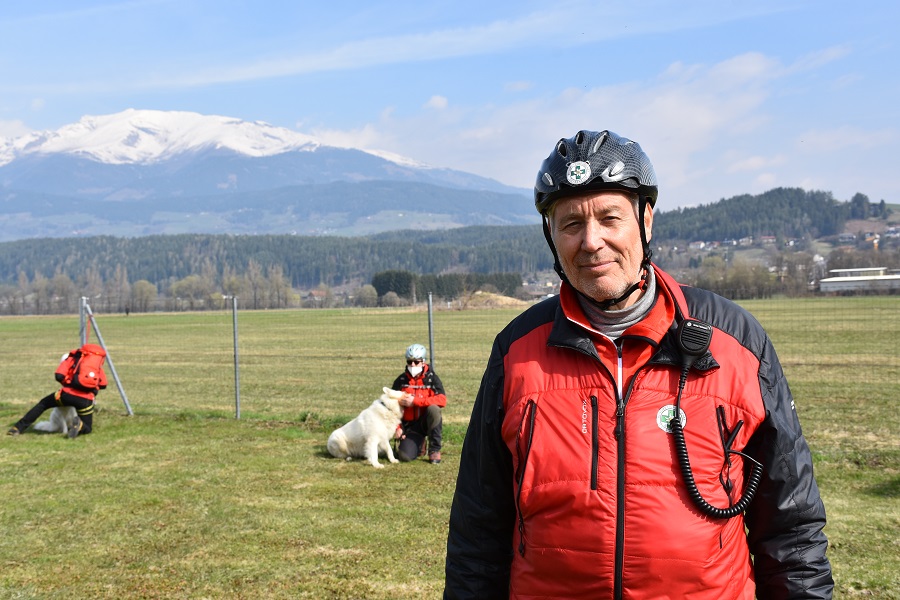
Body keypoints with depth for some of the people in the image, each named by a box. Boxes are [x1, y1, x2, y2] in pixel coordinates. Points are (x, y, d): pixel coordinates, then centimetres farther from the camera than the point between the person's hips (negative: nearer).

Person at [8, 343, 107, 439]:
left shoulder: (73, 356, 20)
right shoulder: (98, 362, 27)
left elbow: (59, 376, 5)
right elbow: (103, 385, 20)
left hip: (68, 393, 0)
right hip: (86, 399, 1)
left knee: (43, 404, 27)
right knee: (87, 429, 19)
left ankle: (19, 427, 20)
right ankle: (79, 425, -14)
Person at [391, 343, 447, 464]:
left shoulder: (431, 377, -7)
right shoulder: (401, 380, 0)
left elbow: (442, 400, -22)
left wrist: (415, 401, -26)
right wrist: (397, 427, -4)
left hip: (427, 421, -2)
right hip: (410, 425, 2)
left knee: (433, 409, -35)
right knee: (405, 456, -20)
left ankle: (434, 449, -16)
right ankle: (419, 444, 19)